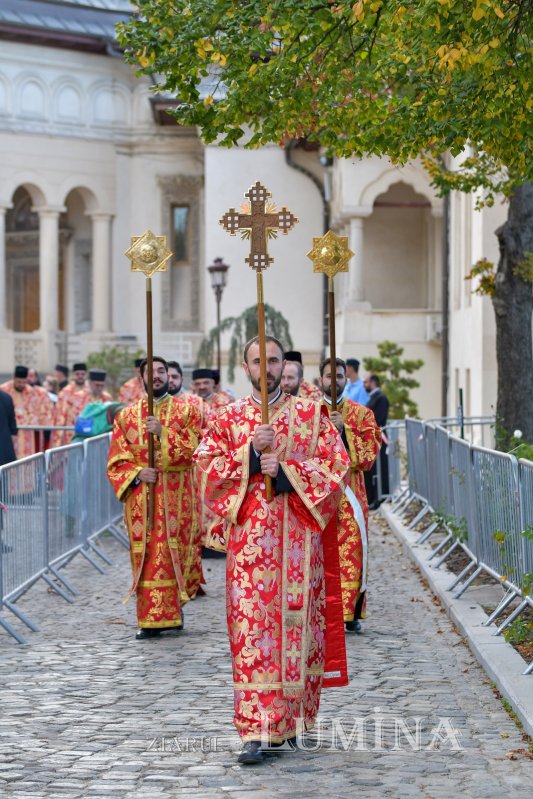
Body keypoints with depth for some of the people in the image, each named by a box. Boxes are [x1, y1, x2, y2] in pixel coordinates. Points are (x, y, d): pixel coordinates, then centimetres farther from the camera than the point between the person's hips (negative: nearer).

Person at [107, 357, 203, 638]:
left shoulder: (186, 411, 5)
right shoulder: (127, 415, 10)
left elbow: (191, 449, -6)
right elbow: (116, 461, 7)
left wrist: (162, 432, -17)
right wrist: (138, 473, -11)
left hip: (175, 495, -1)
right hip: (140, 495, 1)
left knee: (173, 552, -1)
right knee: (146, 556, -1)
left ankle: (172, 611, 10)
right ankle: (151, 618, 3)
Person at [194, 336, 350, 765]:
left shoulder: (312, 413, 8)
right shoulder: (228, 417, 9)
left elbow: (337, 465, 0)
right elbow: (206, 467, 1)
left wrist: (285, 470, -12)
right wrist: (250, 453, -13)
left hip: (299, 535, 1)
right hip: (249, 533, 0)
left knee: (297, 621, 2)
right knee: (251, 626, -7)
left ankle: (290, 717, 18)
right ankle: (256, 731, -10)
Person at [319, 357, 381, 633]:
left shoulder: (361, 414, 8)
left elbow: (369, 455, -3)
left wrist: (344, 430, -14)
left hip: (350, 495, 0)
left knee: (352, 552, -4)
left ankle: (351, 613, 3)